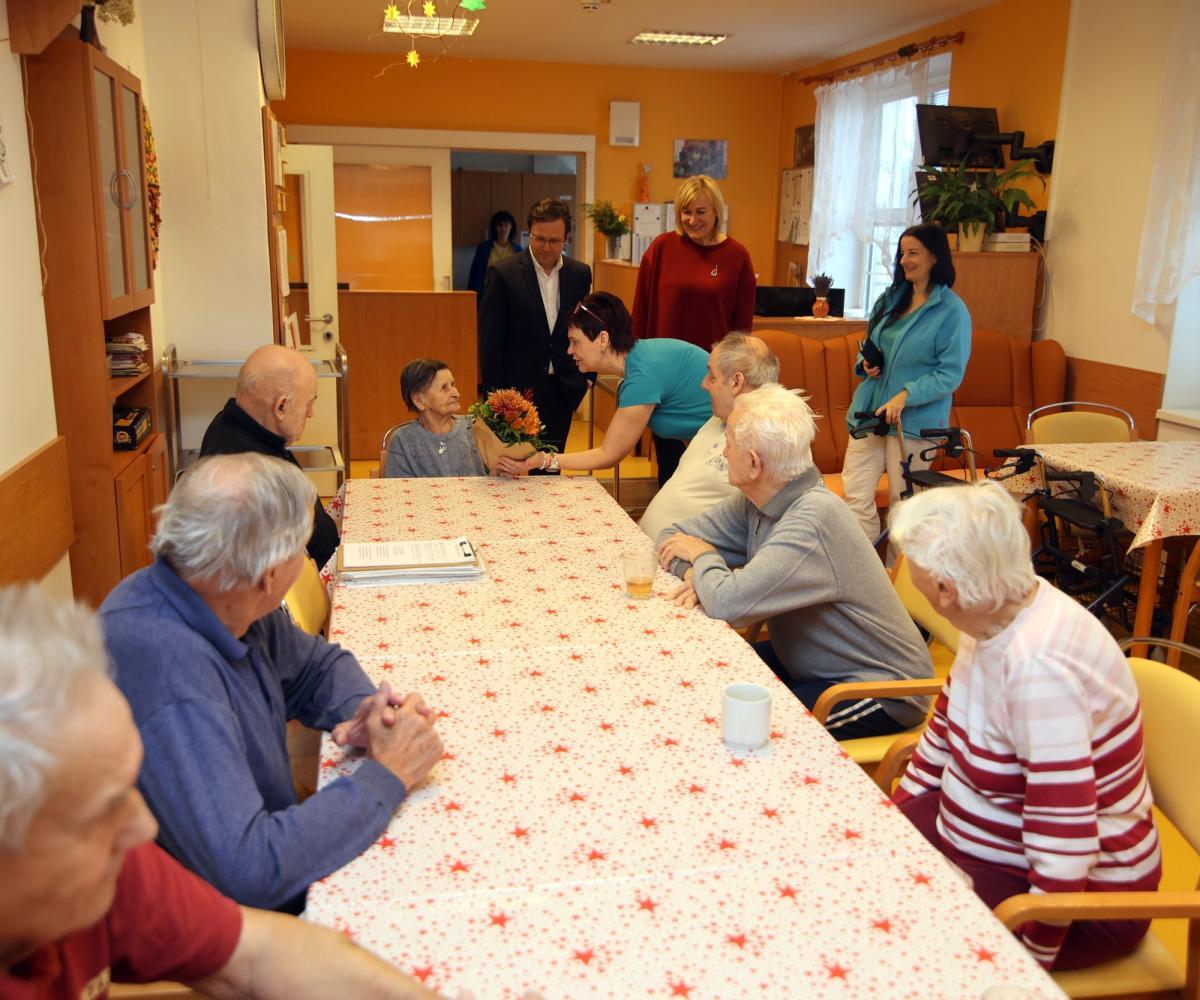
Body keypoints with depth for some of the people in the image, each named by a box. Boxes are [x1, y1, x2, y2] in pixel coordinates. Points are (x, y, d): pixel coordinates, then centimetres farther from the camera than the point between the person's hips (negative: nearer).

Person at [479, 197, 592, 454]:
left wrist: (585, 376, 6)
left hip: (561, 390, 4)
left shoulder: (580, 274, 4)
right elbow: (489, 341, -7)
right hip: (517, 388, -4)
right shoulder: (504, 274, -8)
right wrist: (495, 394, -10)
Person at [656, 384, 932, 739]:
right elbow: (675, 536, 3)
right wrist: (697, 573, -20)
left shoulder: (813, 520, -31)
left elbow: (726, 603, -38)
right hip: (807, 662, 8)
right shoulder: (756, 502, -5)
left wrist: (703, 555, -16)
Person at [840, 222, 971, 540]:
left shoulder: (952, 311, -7)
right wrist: (865, 364, 1)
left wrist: (905, 396, -23)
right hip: (869, 409, 6)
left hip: (914, 420, -5)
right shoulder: (890, 298, 12)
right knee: (855, 495, -1)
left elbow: (951, 374, -11)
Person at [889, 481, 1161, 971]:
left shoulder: (1038, 664, -34)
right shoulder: (995, 613, -6)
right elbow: (948, 726, 9)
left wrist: (1033, 960, -18)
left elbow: (1065, 849, -31)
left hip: (1082, 899, -8)